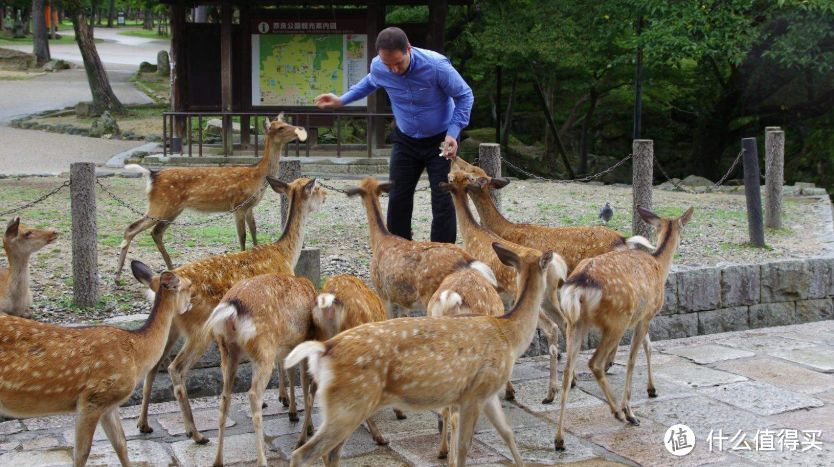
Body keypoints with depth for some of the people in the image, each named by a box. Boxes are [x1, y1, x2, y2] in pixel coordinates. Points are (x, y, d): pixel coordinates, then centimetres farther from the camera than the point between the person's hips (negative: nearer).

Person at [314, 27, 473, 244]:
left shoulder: (436, 66, -29)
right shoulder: (378, 67, -15)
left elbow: (464, 96, -15)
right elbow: (369, 83, 12)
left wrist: (453, 133, -23)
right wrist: (341, 100, 5)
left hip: (441, 140, -4)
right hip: (405, 140, 4)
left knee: (442, 200, -9)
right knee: (398, 199, 4)